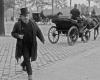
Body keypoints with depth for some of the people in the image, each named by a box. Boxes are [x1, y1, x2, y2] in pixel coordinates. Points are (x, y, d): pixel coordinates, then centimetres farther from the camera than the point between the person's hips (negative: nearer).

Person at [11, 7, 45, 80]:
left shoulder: (33, 23, -3)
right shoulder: (18, 24, -9)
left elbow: (38, 32, 3)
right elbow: (13, 33, 0)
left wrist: (42, 39, -8)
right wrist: (18, 36, -20)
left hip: (32, 45, 3)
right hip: (23, 45, -3)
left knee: (29, 57, 18)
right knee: (27, 59, -5)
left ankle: (23, 64, 51)